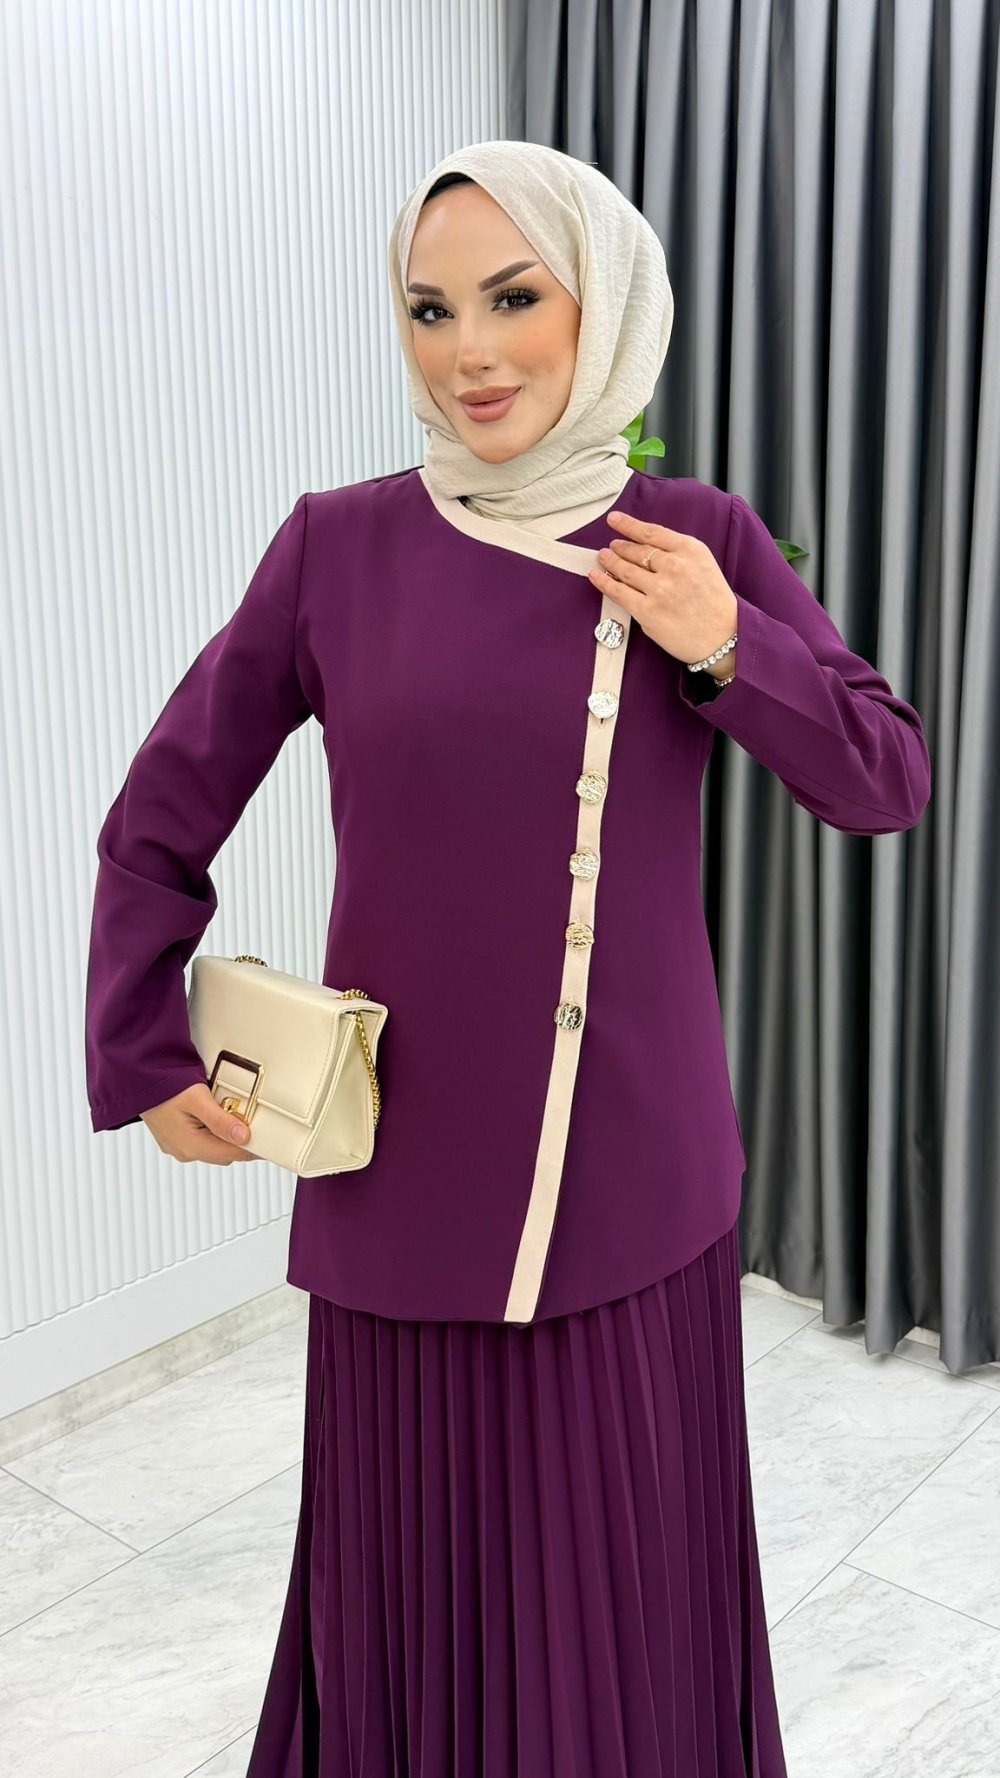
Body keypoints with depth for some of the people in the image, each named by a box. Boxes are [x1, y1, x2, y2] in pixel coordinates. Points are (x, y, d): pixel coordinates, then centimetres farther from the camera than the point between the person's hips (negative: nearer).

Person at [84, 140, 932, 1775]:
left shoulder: (704, 544, 0)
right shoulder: (338, 548, -3)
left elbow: (890, 785, 2)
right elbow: (161, 817, 4)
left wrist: (728, 650, -12)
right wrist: (145, 1059, 2)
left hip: (640, 1171, 1)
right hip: (409, 1174, -1)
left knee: (635, 1567, 15)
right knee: (423, 1569, 13)